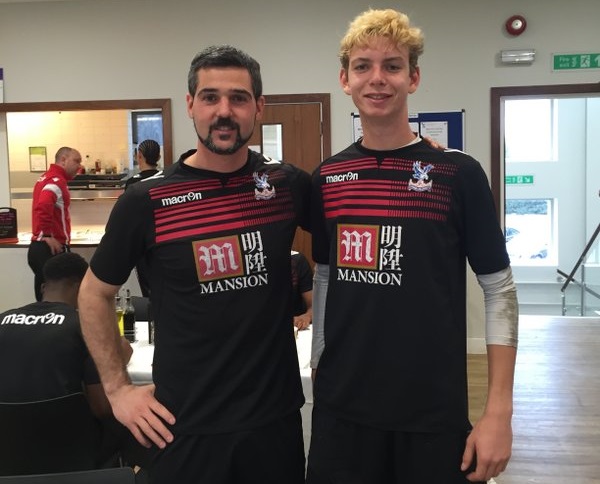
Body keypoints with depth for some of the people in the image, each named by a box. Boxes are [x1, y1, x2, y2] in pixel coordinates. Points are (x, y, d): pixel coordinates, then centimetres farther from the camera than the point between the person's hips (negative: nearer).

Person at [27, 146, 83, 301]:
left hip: (39, 247, 10)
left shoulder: (46, 177, 17)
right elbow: (43, 207, -32)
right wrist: (47, 236, -23)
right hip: (51, 249, -10)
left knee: (44, 299, 13)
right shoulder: (56, 181, -14)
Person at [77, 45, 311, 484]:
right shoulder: (146, 201, -8)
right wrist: (118, 387, 0)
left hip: (276, 415, 2)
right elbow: (95, 294, 4)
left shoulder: (289, 185, -3)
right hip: (185, 424, -1)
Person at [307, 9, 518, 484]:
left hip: (434, 413, -2)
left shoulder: (458, 174, -8)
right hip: (341, 409, 3)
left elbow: (500, 292, -5)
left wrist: (499, 412, -9)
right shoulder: (326, 178, 2)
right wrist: (318, 372, 10)